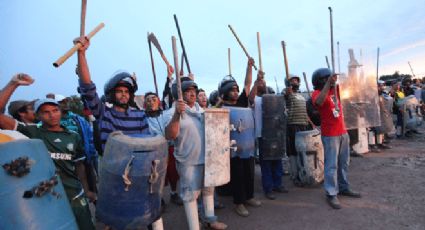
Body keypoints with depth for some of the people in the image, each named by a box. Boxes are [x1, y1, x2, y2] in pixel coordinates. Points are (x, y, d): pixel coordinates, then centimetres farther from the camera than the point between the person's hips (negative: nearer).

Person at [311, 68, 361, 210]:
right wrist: (328, 83, -33)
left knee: (343, 163, 17)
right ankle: (331, 194, 5)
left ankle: (344, 188, 31)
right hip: (330, 135, -8)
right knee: (331, 165, -4)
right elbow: (319, 102, -34)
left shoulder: (335, 90, 11)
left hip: (343, 132, 8)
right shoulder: (317, 93, -12)